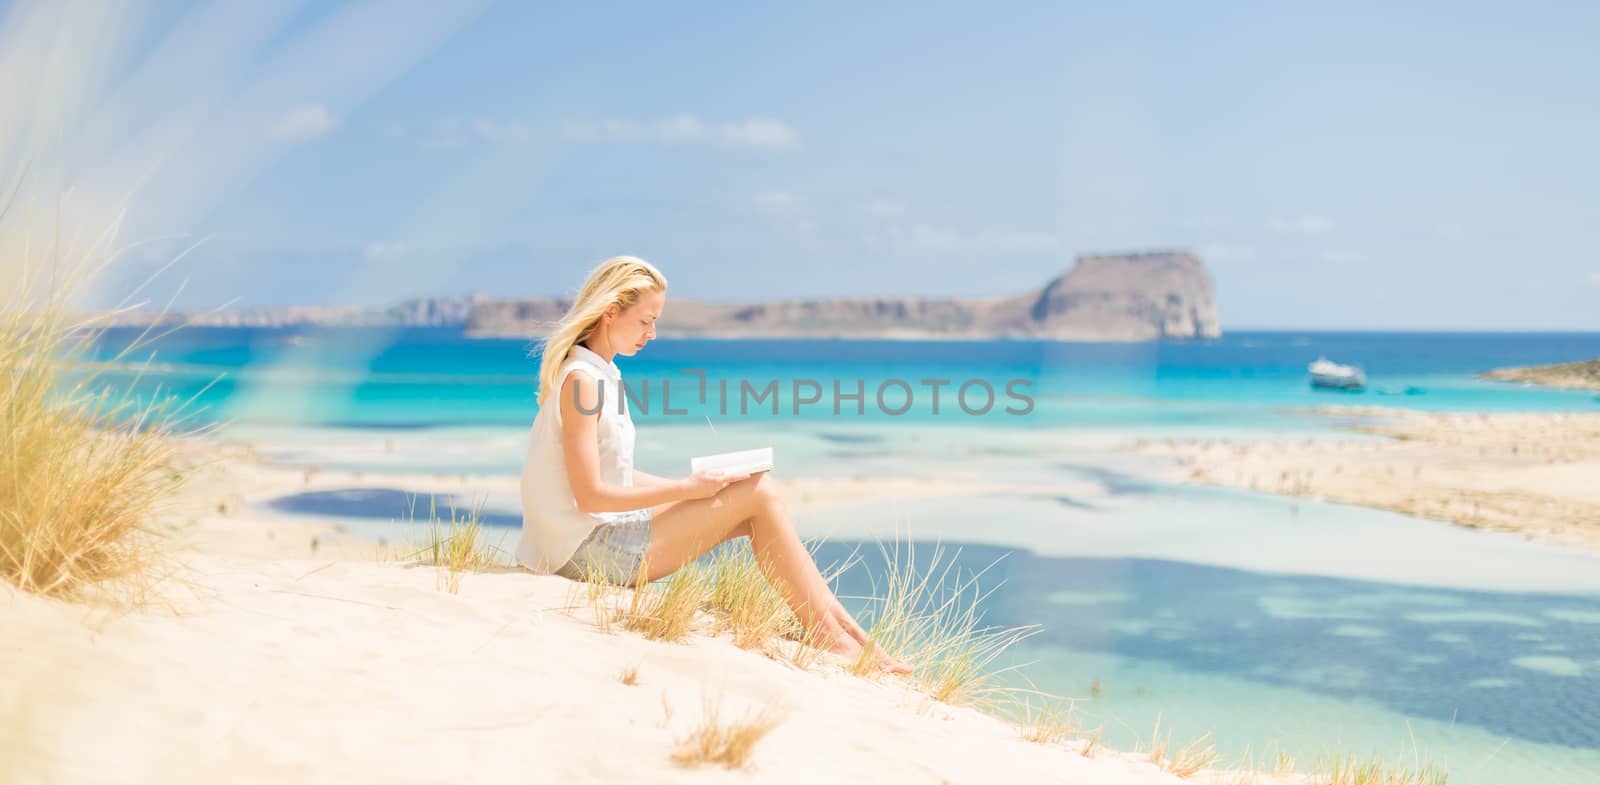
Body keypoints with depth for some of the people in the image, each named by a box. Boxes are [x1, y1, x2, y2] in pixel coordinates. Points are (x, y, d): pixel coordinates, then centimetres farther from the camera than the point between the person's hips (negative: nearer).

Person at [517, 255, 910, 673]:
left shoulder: (601, 372, 13)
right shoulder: (580, 381, -17)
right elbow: (590, 495, -21)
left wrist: (691, 486, 5)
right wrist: (686, 489, -16)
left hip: (603, 534, 9)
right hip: (590, 550, -9)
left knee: (758, 497, 3)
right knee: (759, 495, -11)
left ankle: (848, 627, 1)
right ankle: (833, 643, -7)